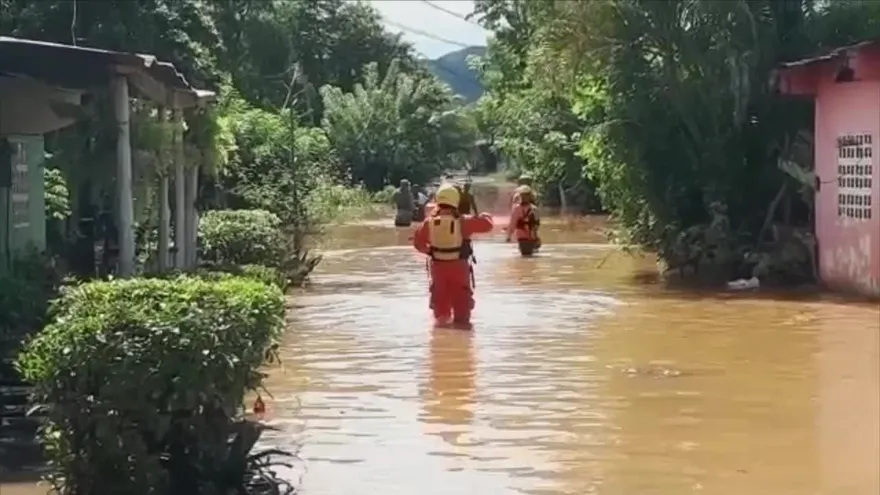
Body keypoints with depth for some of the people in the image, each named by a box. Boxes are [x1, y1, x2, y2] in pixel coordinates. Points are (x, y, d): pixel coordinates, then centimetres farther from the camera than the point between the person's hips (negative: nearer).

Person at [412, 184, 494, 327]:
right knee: (461, 292, 12)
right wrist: (485, 217, 11)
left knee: (440, 291, 19)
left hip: (437, 264, 2)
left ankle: (441, 316, 22)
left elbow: (418, 242, 0)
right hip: (458, 265, -2)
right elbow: (486, 224, -12)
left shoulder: (430, 222, -10)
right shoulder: (462, 221, -17)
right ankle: (461, 319, 12)